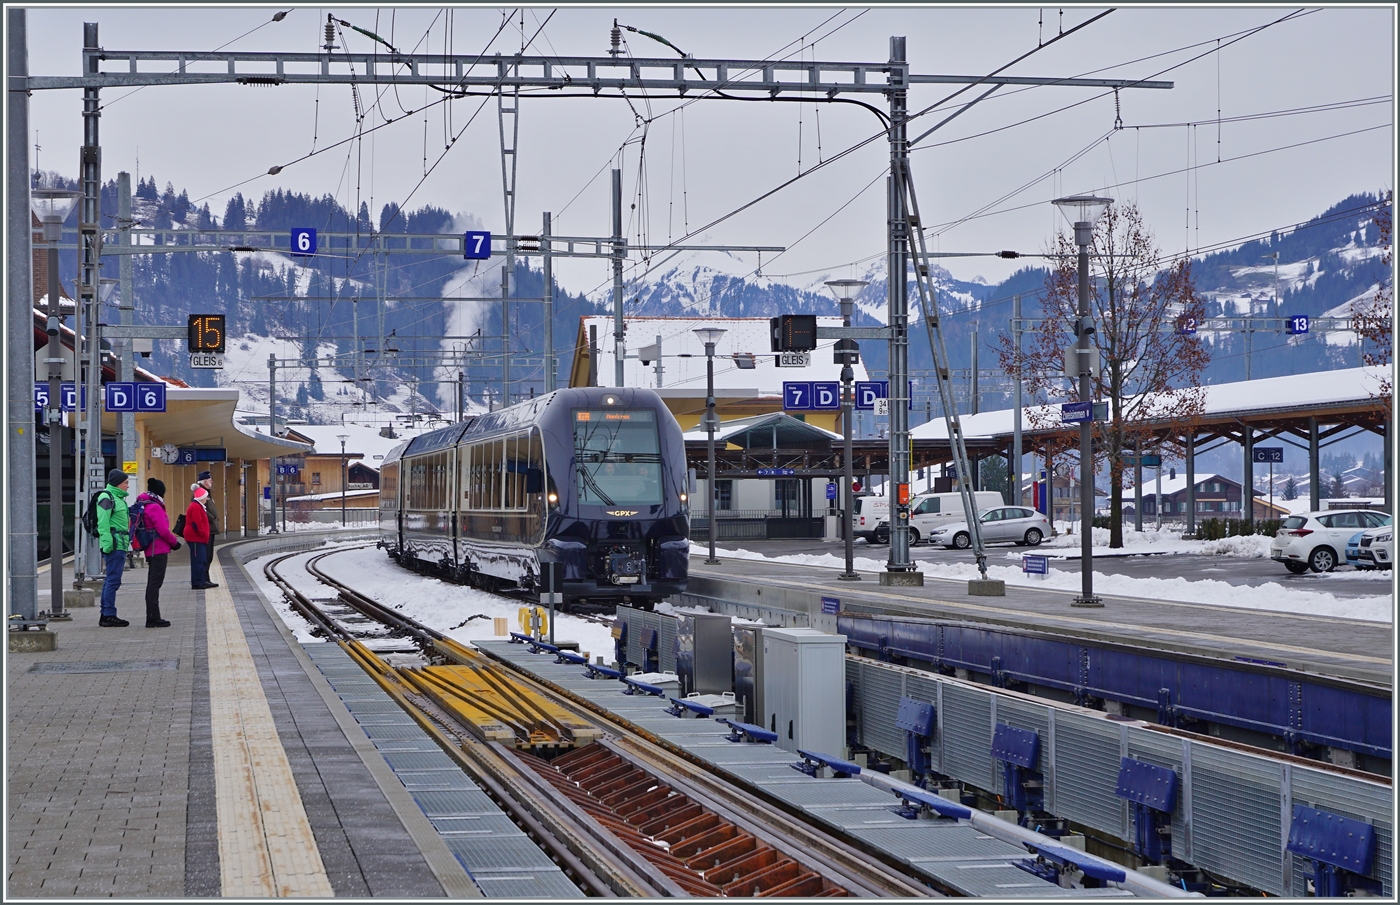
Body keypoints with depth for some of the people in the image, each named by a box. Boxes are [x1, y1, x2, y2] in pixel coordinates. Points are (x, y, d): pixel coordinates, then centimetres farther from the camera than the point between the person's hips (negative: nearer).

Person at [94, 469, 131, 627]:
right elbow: (103, 523, -18)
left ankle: (105, 615, 17)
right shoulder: (106, 498, -11)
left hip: (120, 545, 11)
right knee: (113, 580, -10)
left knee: (110, 580, 13)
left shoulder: (118, 497, 22)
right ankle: (109, 615, -10)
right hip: (114, 544, -11)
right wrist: (107, 543, -24)